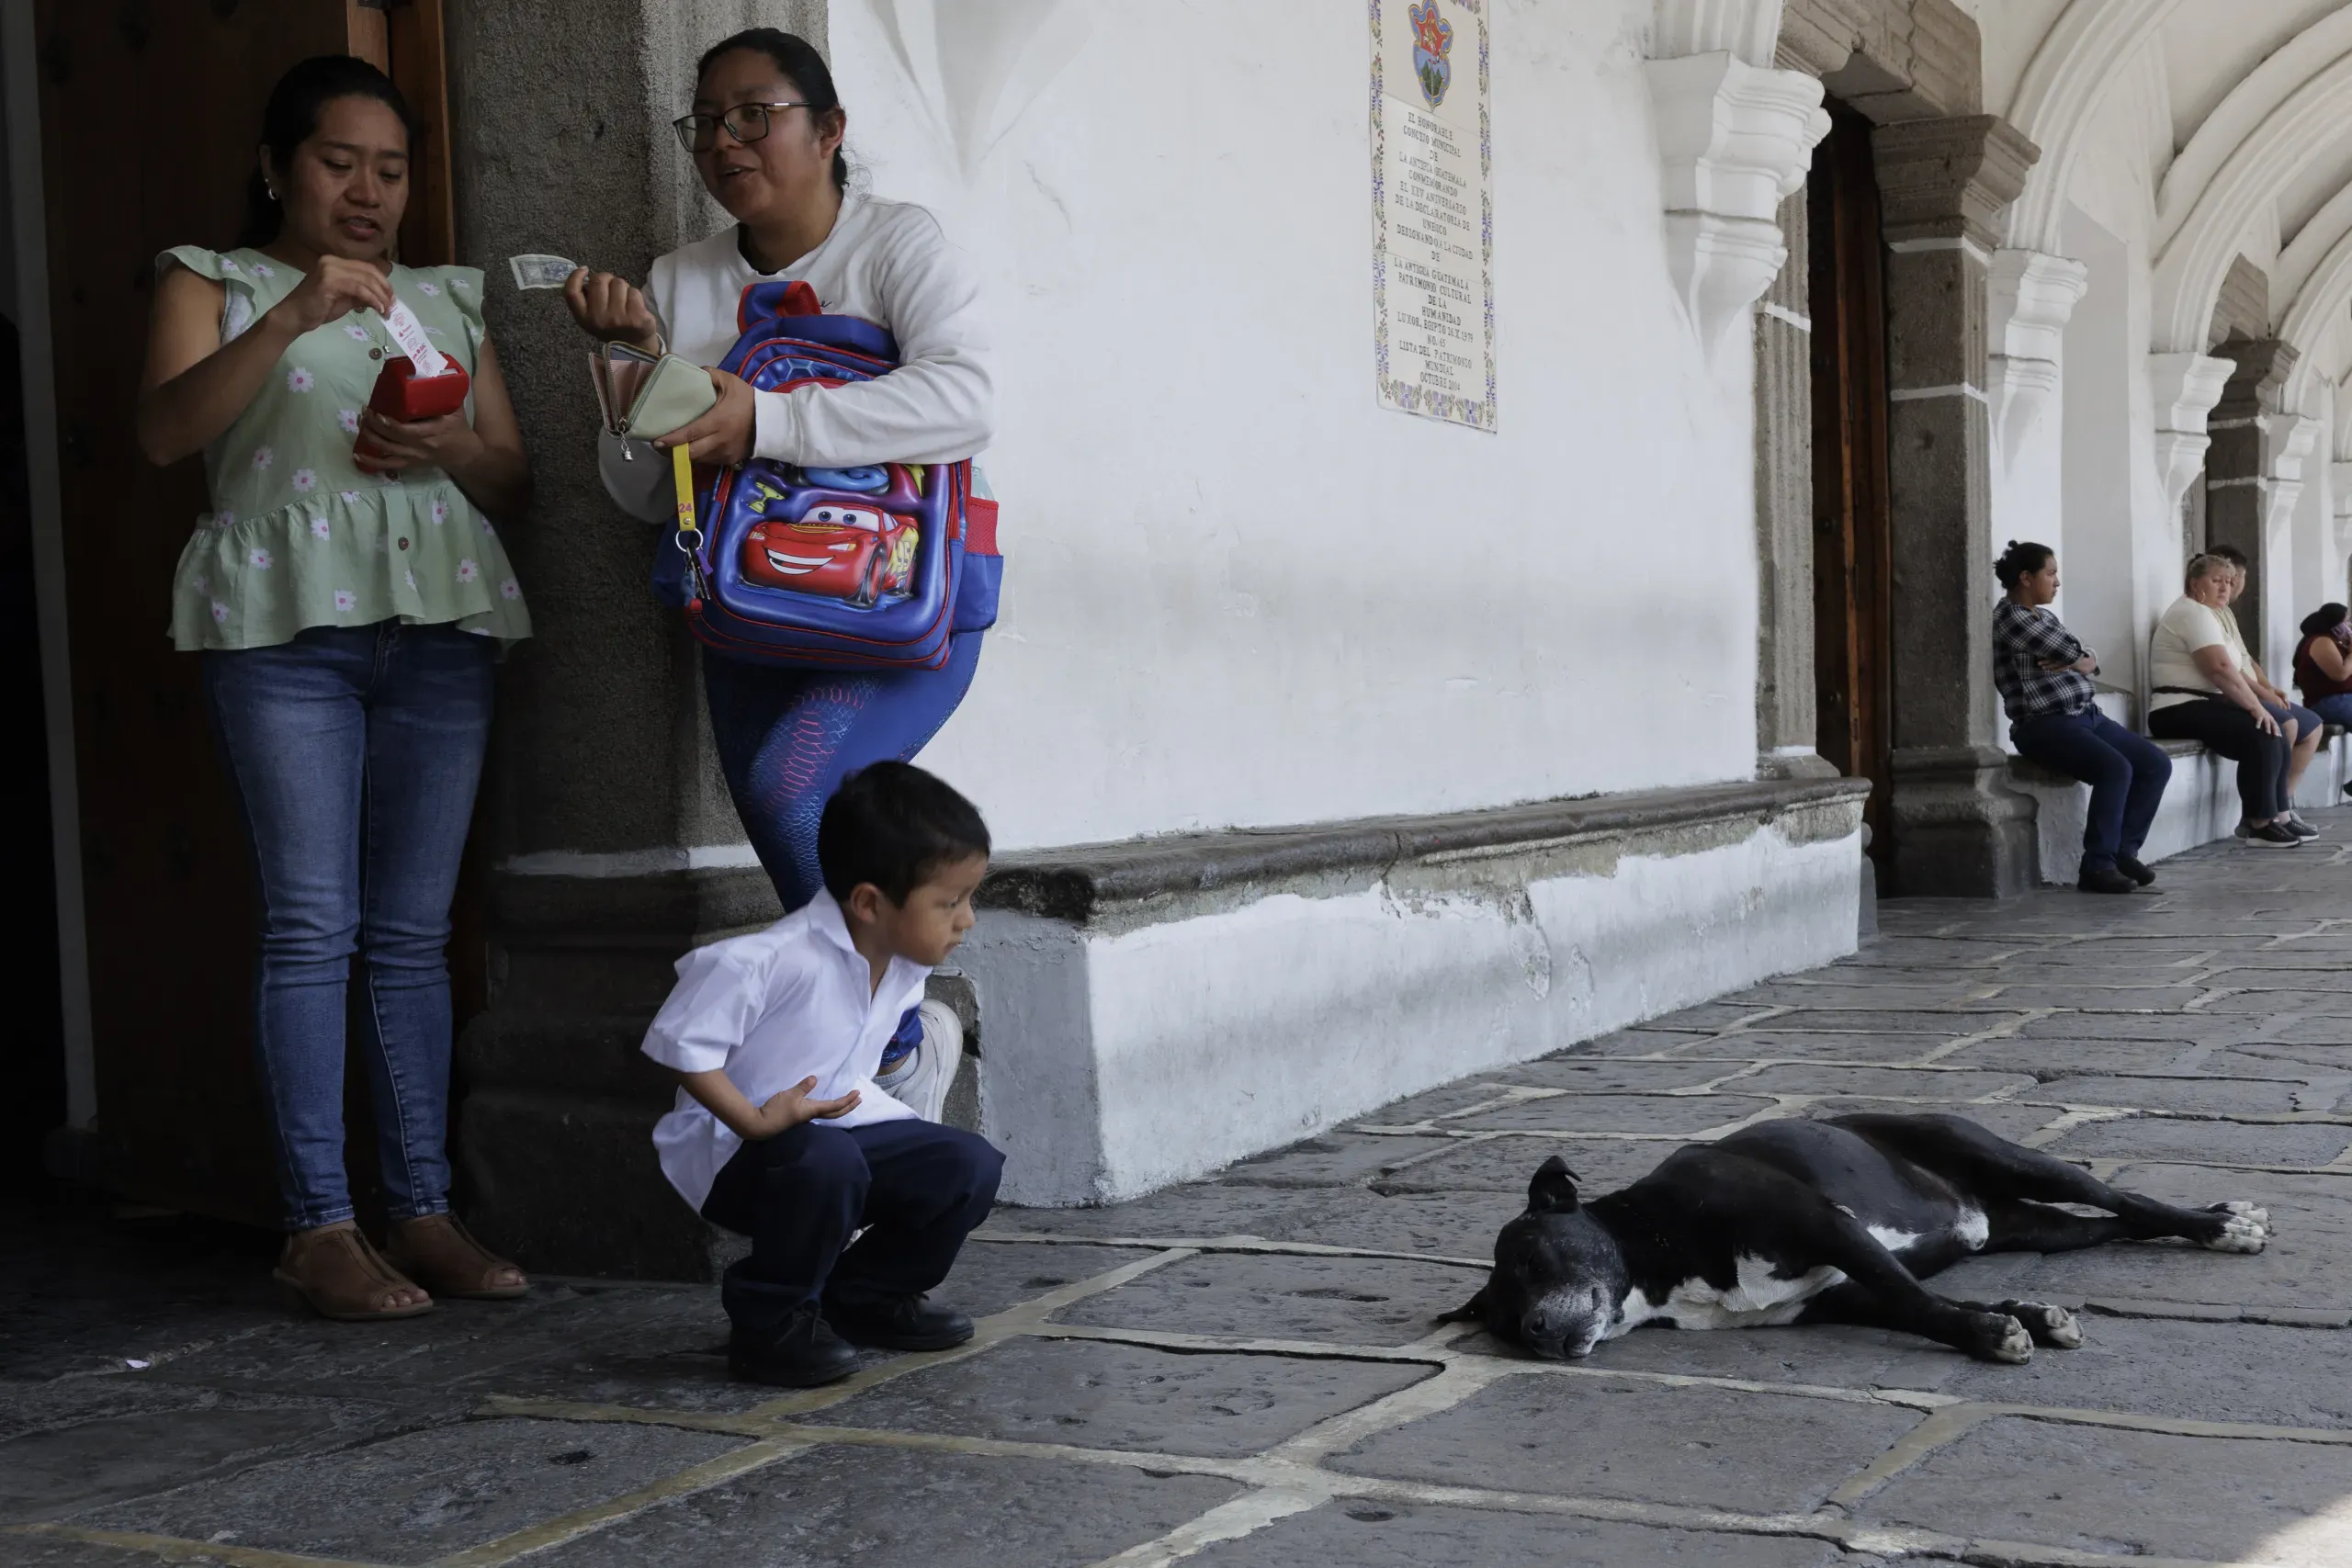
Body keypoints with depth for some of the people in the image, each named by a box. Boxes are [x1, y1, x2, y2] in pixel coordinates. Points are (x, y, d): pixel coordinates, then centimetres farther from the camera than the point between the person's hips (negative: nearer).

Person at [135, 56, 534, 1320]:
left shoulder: (447, 300, 22)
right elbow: (164, 432, -7)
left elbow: (517, 488, 19)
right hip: (287, 624, -3)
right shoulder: (215, 281, 12)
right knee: (312, 925, -9)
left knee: (415, 932, 2)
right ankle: (318, 1227, -4)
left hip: (441, 630, 4)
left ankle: (424, 1212, 6)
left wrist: (453, 450, -3)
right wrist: (291, 318, -18)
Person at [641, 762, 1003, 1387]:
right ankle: (768, 1322, -14)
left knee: (969, 1165, -10)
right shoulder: (773, 961, -29)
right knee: (825, 1164, -39)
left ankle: (864, 1296, 11)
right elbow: (680, 1042, -25)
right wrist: (756, 1122, -30)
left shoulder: (905, 964, -2)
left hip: (841, 1122, 7)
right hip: (733, 1148, -7)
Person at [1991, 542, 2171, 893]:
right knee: (2116, 769, -29)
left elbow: (2089, 659, 16)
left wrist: (2077, 663, -7)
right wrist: (2077, 659, 11)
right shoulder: (2008, 617, -9)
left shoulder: (2044, 615, 21)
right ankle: (2097, 866, -22)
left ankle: (2124, 851, 3)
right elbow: (2068, 650, -12)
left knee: (2157, 763, -3)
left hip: (2087, 715, 10)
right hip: (2045, 724, -9)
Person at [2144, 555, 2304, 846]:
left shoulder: (2205, 614, 23)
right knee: (2261, 737, -23)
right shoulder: (2193, 613, -12)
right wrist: (2257, 708, -19)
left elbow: (2230, 671, 19)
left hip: (2201, 705, 11)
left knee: (2275, 738, 1)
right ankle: (2259, 823, -15)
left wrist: (2260, 698, 4)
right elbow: (2221, 669, -23)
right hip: (2180, 710, -11)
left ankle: (2276, 817, 3)